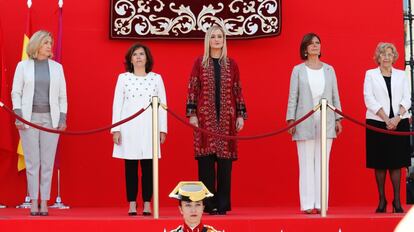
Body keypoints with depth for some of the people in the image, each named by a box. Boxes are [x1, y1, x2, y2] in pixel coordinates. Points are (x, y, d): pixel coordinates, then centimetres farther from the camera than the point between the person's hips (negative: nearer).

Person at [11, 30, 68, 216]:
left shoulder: (57, 67, 8)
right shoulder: (23, 66, 4)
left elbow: (62, 96, 8)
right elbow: (16, 93, 2)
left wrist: (63, 118, -1)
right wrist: (18, 115, -9)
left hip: (50, 119, 1)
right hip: (28, 118, -1)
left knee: (48, 162, 0)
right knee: (32, 162, 0)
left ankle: (44, 202, 4)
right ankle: (34, 202, 4)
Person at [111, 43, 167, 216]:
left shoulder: (156, 78, 7)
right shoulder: (123, 78, 5)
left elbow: (162, 104, 7)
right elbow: (117, 104, 4)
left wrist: (162, 129, 2)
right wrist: (115, 129, -2)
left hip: (149, 128, 0)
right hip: (128, 128, 0)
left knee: (148, 166, -1)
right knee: (130, 166, 0)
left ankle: (147, 204, 5)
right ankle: (132, 205, 5)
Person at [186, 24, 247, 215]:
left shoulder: (231, 64, 9)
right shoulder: (199, 63, 5)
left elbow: (238, 91, 10)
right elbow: (192, 89, 2)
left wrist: (241, 115, 5)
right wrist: (191, 114, -5)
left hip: (226, 117, 2)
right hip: (205, 116, -1)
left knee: (225, 160, 1)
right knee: (206, 160, -4)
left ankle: (223, 203, 6)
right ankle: (208, 204, 0)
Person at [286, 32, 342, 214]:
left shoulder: (329, 70, 12)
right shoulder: (298, 70, 5)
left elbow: (335, 95, 12)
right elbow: (293, 96, 3)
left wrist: (338, 119, 7)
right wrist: (291, 119, -3)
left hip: (326, 121, 2)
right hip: (305, 122, -2)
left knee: (322, 162, 2)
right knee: (306, 163, -2)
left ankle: (320, 203, 5)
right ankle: (307, 204, -1)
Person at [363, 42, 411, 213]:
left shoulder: (401, 75, 12)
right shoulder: (370, 74, 6)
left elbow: (406, 99, 5)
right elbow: (369, 99, -4)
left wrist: (397, 118, -12)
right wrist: (386, 119, -13)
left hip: (399, 123, 1)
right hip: (377, 123, -1)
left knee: (396, 162, -1)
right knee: (380, 163, -1)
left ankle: (397, 200, 0)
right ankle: (381, 200, 5)